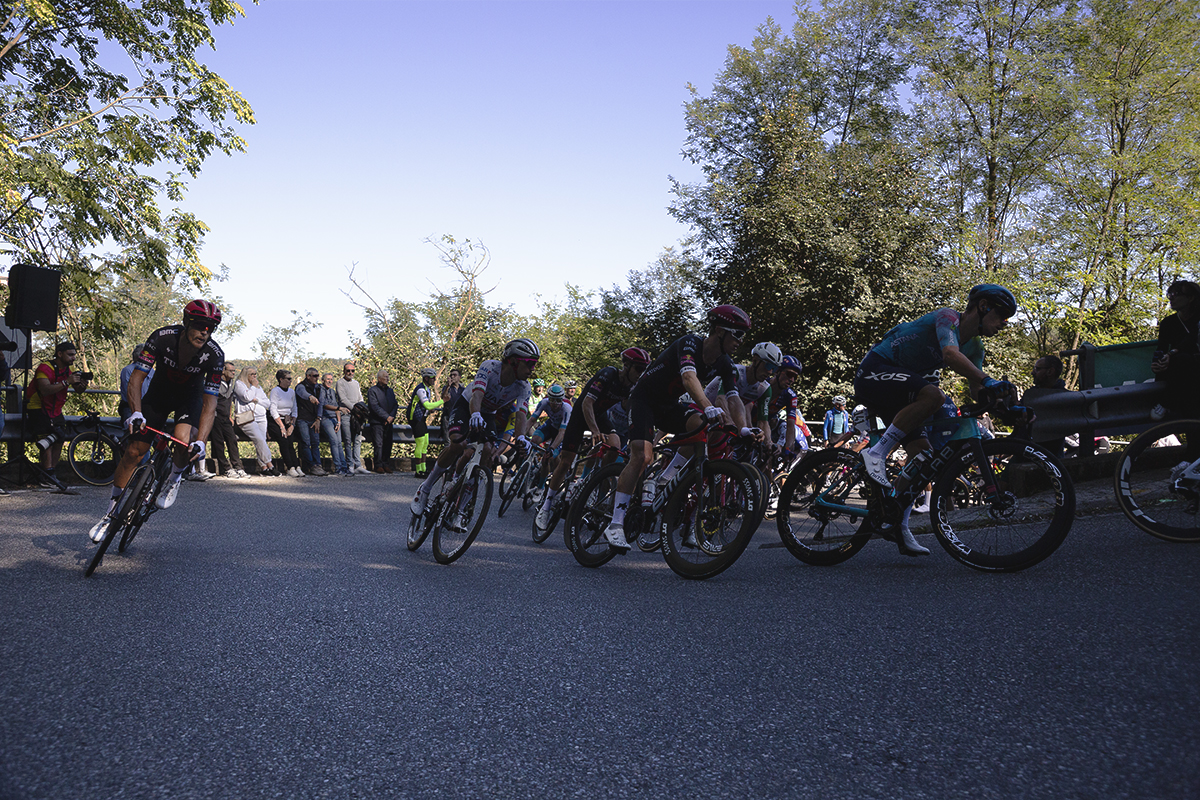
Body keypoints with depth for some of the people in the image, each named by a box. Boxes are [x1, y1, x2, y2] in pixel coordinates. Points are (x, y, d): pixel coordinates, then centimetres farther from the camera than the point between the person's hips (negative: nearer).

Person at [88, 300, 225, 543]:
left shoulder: (215, 354, -29)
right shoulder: (162, 338, -29)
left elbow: (210, 402, -27)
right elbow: (137, 378, -26)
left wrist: (200, 441, -38)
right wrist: (136, 413, -42)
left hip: (190, 396, -1)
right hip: (159, 392, 1)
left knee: (184, 439, -31)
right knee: (134, 450, -5)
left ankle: (175, 479, 2)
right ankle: (111, 511, 12)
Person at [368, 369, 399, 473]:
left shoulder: (390, 390, 18)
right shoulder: (372, 391, -1)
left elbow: (395, 405, 13)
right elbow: (374, 406, -10)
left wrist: (391, 416, -5)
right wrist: (386, 417, -13)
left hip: (389, 422, 5)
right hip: (377, 422, -5)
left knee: (388, 445, 3)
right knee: (378, 444, -6)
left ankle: (386, 465, 10)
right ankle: (378, 465, 0)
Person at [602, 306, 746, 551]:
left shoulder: (723, 364, -6)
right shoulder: (689, 343, -27)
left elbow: (734, 399, -13)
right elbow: (689, 377, -45)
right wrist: (708, 407, -61)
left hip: (668, 405, 6)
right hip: (643, 399, -6)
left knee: (704, 427, -25)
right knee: (642, 456, -25)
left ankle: (665, 480, -10)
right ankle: (615, 525, -21)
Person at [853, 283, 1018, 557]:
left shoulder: (975, 348, 11)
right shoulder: (948, 317, -16)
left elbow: (976, 391, 5)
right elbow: (951, 354, -36)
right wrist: (989, 381, -45)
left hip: (896, 390, 9)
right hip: (875, 371, -9)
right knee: (933, 395, -35)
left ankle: (898, 525, 3)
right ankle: (877, 452, -24)